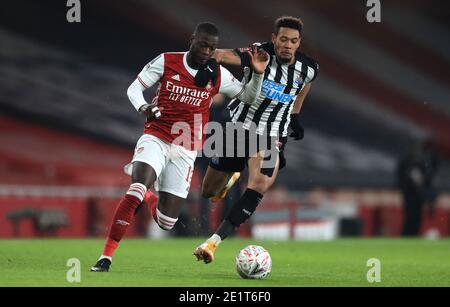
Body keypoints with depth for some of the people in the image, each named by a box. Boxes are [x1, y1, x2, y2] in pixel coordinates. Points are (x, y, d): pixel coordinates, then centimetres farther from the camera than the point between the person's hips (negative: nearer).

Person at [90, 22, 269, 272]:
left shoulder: (218, 75, 1)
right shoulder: (166, 62, -4)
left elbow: (248, 96, 12)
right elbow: (134, 87, 1)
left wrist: (258, 73, -7)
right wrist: (143, 107, -21)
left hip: (185, 151, 3)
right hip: (155, 139, -3)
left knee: (166, 222, 1)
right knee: (135, 192, -30)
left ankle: (146, 200, 38)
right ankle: (106, 257, -23)